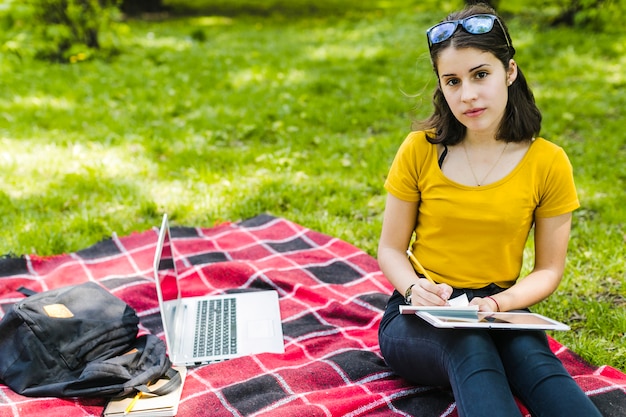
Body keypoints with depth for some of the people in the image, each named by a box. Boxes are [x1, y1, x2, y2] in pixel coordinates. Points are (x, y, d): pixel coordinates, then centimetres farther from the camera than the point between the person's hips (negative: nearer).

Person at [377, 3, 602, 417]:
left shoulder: (548, 162, -2)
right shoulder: (420, 150, -3)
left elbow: (548, 270, 3)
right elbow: (391, 248, 4)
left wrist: (498, 302, -16)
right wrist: (413, 288, -19)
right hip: (421, 319, -1)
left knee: (533, 357, -34)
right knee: (470, 348, -36)